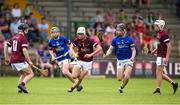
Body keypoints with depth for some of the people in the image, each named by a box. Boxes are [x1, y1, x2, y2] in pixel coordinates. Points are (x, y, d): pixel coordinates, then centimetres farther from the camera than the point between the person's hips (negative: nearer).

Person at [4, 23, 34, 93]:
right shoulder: (23, 38, -10)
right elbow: (24, 50, -21)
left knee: (24, 74, 24)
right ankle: (22, 84, -23)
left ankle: (20, 89, 8)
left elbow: (6, 46, 19)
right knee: (31, 74, -1)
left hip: (13, 61, 8)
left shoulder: (14, 37, 14)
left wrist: (6, 58, 24)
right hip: (20, 61, -8)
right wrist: (29, 61, -18)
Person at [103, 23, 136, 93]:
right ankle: (124, 73, 33)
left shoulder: (129, 39, -6)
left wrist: (132, 57, -23)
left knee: (126, 77, -16)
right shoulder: (115, 39, 0)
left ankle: (122, 87, 14)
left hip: (128, 60, -2)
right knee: (119, 79, -3)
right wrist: (106, 55, -19)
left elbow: (133, 50, -4)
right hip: (120, 60, 2)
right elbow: (111, 49, 1)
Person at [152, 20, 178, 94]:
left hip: (163, 56, -10)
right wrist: (155, 50, 13)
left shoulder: (164, 34, -17)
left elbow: (169, 46, -20)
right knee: (160, 74, 12)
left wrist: (167, 57, -24)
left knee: (159, 73, -6)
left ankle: (158, 89, -1)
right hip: (159, 56, 10)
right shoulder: (158, 33, 13)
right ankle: (173, 83, 20)